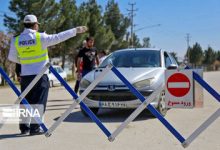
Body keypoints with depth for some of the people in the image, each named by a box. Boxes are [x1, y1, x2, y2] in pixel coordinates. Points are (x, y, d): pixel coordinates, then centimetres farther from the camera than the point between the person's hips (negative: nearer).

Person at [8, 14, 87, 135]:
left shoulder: (16, 40, 3)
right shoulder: (40, 37, -10)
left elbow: (12, 57, 12)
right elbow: (58, 37, -9)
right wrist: (75, 31, -4)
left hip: (25, 75, 4)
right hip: (40, 75, -4)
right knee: (38, 102, 1)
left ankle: (24, 127, 19)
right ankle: (34, 128, -1)